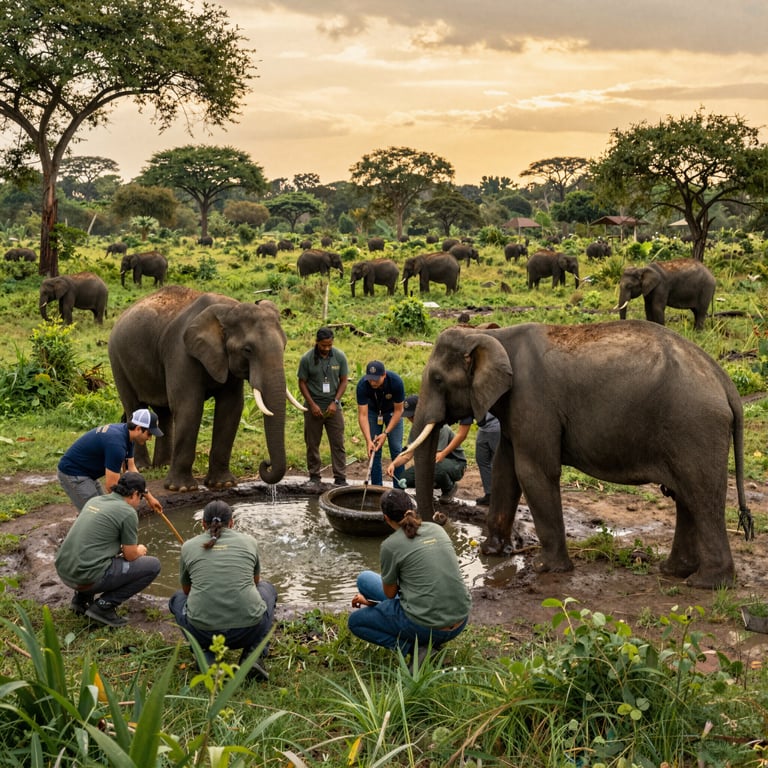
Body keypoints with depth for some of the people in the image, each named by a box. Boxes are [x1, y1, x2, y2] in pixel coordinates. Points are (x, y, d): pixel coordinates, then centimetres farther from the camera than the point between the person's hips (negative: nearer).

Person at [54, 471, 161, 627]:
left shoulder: (94, 500, 15)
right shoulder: (128, 512, -7)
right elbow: (130, 556, 1)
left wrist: (127, 548, 39)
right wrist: (139, 551, 24)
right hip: (87, 577, -8)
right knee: (153, 566, 3)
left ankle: (82, 597, 21)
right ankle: (104, 605, 0)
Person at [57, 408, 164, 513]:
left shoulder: (126, 435, 0)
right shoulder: (116, 442, -30)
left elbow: (131, 469, 9)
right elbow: (112, 485, -25)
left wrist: (149, 497, 7)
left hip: (85, 472, 10)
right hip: (72, 473, -10)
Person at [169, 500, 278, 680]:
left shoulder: (189, 546, 11)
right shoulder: (249, 541, 12)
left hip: (203, 631, 0)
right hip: (249, 630, 0)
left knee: (177, 599, 34)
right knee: (267, 589, 34)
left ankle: (206, 654, 10)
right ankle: (253, 654, 11)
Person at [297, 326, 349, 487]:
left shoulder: (340, 357, -3)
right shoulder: (306, 359, -7)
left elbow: (343, 381, 3)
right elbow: (302, 383, -1)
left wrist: (335, 402, -8)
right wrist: (312, 404, -9)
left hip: (333, 407, 1)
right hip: (313, 407, -1)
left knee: (338, 443, -1)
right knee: (312, 444, 6)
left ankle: (340, 477, 4)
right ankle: (314, 476, 17)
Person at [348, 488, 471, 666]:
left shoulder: (391, 545, -10)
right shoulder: (437, 529, 8)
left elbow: (390, 593, 5)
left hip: (425, 627, -6)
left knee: (355, 621, 20)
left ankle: (410, 647, -1)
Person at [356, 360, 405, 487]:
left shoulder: (396, 382, -35)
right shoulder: (362, 385, -32)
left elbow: (398, 410, -23)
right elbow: (362, 415, -31)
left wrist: (386, 433, -29)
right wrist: (368, 441, -40)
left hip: (392, 411, -1)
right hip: (373, 410, 1)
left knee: (396, 449, -7)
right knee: (374, 449, -4)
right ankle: (376, 487, 5)